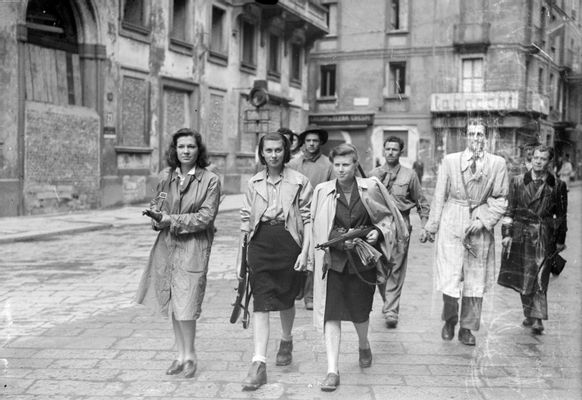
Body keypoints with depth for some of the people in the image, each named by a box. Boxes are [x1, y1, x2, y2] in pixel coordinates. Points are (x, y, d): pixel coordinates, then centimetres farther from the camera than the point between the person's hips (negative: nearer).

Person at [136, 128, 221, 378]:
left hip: (193, 247, -5)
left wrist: (171, 220, -15)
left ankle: (190, 356, 12)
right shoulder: (166, 177, 7)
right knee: (172, 303, 11)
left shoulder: (210, 180, -6)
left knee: (185, 304, -7)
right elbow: (157, 205, 17)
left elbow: (206, 216, -12)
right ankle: (181, 355, 24)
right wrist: (157, 217, -7)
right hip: (167, 244, 5)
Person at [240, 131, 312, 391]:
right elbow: (246, 219, 12)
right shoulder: (253, 183, 8)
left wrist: (304, 252, -9)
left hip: (288, 243, -1)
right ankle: (258, 364, -10)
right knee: (261, 303, -7)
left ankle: (286, 341, 43)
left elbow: (308, 219, -2)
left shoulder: (299, 182, -1)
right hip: (260, 243, 1)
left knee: (286, 299, 14)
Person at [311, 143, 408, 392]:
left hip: (363, 260, 0)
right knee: (332, 313, -7)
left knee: (360, 311, 11)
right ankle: (332, 371, -3)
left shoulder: (371, 188, 0)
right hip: (334, 260, 0)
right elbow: (319, 229, 3)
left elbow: (389, 216, 10)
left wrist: (379, 231, -8)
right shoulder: (322, 191, 0)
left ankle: (364, 345, 45)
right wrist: (339, 240, -10)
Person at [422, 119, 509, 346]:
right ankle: (449, 320, 20)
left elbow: (500, 199, 4)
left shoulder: (498, 163, 3)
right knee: (450, 280, -6)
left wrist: (483, 220, -8)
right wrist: (432, 226, 6)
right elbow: (439, 196, 6)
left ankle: (467, 328, 22)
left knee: (475, 282, 6)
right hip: (451, 225, -1)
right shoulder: (450, 161, 4)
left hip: (480, 227, 1)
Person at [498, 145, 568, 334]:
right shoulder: (518, 181, 4)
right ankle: (529, 314, 23)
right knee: (522, 278, 8)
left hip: (544, 236, -2)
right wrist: (506, 233, -3)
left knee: (539, 278, -8)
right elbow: (509, 210, 4)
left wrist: (560, 241, 9)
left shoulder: (558, 186, 3)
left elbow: (561, 215, 8)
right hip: (521, 234, 2)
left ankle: (537, 319, -5)